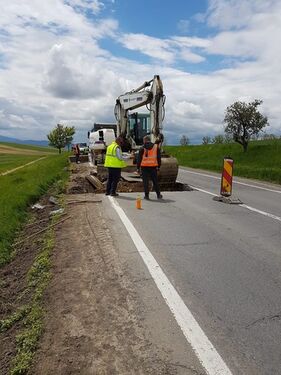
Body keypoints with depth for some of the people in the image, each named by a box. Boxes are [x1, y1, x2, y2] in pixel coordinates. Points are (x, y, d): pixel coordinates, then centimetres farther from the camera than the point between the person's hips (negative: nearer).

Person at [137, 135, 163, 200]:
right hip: (153, 166, 2)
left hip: (144, 166, -2)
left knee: (145, 181, 4)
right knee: (155, 181, 10)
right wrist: (158, 166, 14)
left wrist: (138, 167, 6)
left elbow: (139, 158, 0)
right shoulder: (156, 147, 6)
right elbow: (159, 157, 8)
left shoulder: (142, 148, -1)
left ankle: (146, 195, 4)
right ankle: (158, 195, 15)